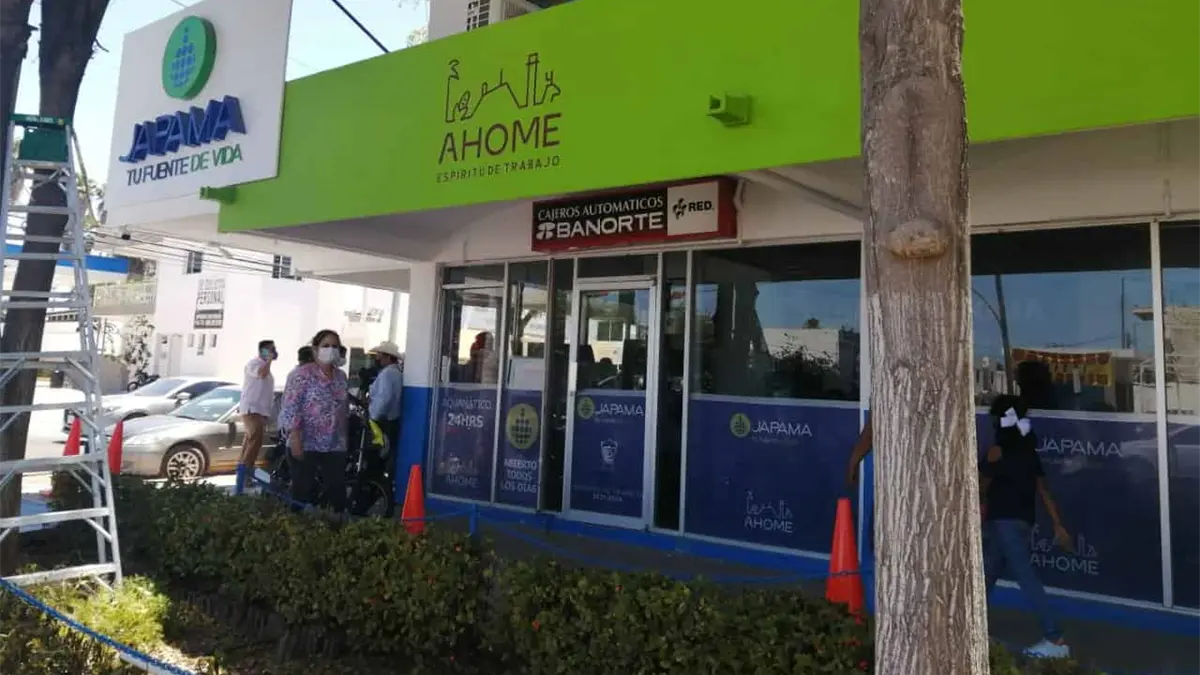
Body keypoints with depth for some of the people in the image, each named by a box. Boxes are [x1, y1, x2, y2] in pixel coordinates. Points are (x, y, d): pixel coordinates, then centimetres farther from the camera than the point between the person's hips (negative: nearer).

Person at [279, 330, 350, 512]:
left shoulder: (341, 377, 11)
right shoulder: (303, 373, -7)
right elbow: (291, 407, -12)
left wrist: (345, 439, 15)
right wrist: (295, 440, -18)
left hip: (335, 447, 5)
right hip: (305, 445, -5)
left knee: (338, 492, 3)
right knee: (304, 493, 1)